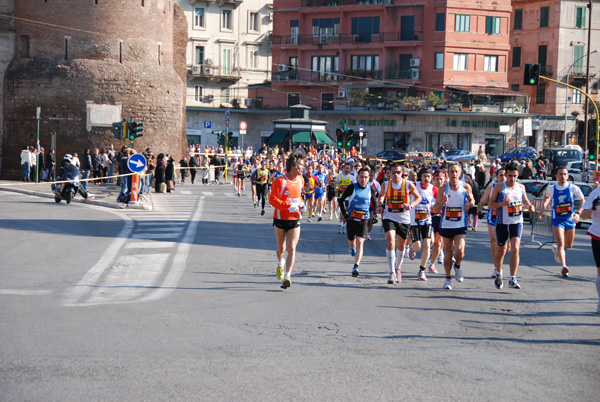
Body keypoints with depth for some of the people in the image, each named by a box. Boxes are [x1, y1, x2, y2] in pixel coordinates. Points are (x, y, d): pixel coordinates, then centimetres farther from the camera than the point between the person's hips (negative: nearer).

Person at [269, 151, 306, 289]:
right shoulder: (279, 181, -13)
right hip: (280, 219, -3)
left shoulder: (300, 180, 6)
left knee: (292, 248, -12)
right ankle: (280, 263, 46)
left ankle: (287, 276, -16)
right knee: (281, 248, 13)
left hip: (295, 220, 3)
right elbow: (272, 200, -18)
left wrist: (301, 204, 4)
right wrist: (289, 206, -25)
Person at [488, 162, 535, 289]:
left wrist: (529, 205, 1)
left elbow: (525, 200, 23)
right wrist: (502, 203, -22)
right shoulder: (499, 187, -4)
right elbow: (490, 204, -6)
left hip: (517, 223, 1)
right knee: (501, 251, 12)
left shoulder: (521, 187, 6)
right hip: (502, 223, -1)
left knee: (515, 249, -16)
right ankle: (498, 274, 37)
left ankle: (512, 279, -16)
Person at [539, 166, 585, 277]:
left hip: (570, 219, 2)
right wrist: (541, 212, 1)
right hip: (557, 220, -2)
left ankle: (557, 250, 49)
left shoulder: (573, 188, -7)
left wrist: (578, 213, -15)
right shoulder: (551, 188, -4)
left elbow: (583, 201, 0)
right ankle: (564, 266, -24)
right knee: (561, 243, -17)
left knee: (569, 245, 17)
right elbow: (546, 199, 15)